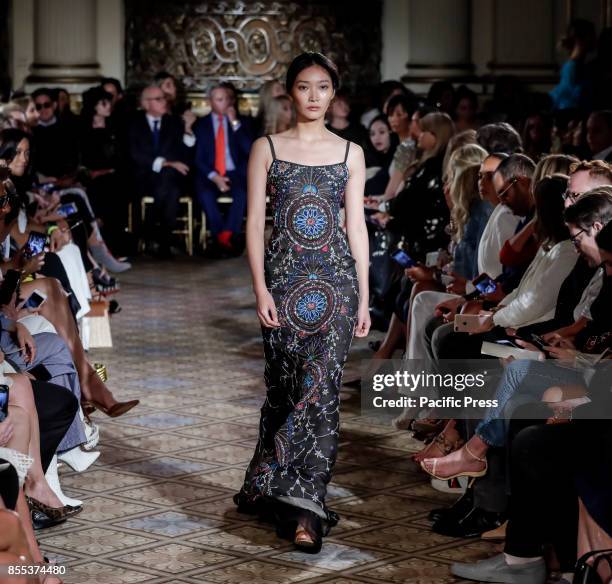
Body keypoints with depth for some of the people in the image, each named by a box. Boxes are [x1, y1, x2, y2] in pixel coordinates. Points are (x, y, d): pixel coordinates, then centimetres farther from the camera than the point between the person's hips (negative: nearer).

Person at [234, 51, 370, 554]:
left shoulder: (350, 153, 8)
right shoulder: (267, 149, 5)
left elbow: (356, 226, 9)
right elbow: (255, 223, 1)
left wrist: (363, 297, 5)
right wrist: (260, 288, -8)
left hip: (334, 278, 0)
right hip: (284, 276, 0)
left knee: (320, 388, -9)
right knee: (286, 387, 2)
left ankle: (286, 495, -7)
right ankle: (304, 506, 13)